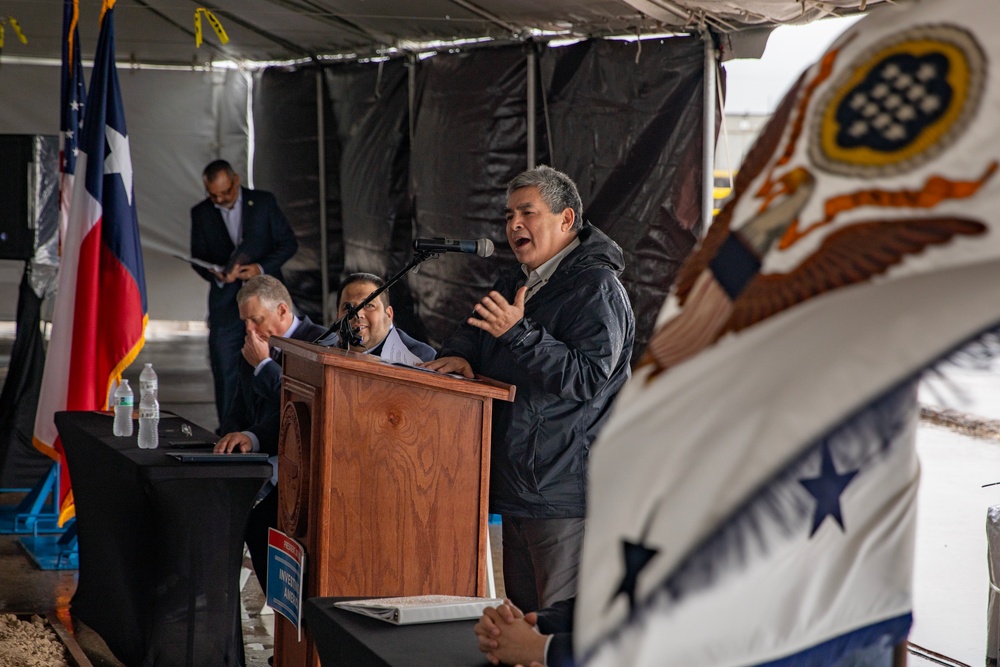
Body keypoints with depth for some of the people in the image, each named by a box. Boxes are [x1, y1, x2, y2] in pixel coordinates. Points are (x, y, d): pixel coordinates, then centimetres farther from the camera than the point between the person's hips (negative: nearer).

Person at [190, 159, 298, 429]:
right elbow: (198, 258, 9)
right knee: (225, 371, -1)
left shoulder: (264, 202, 2)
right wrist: (218, 275, -13)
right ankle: (228, 434, 4)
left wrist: (261, 268, -12)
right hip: (225, 303, 2)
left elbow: (288, 242, 4)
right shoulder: (201, 213, 7)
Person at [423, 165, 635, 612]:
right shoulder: (515, 281, 18)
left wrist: (519, 333, -26)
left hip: (565, 492, -10)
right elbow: (474, 331, 28)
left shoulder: (596, 287, -11)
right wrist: (459, 355, 4)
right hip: (514, 484, 10)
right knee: (521, 620, 15)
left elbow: (586, 377, -21)